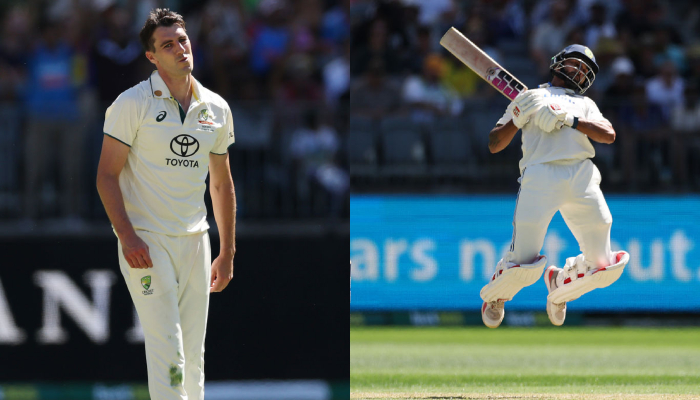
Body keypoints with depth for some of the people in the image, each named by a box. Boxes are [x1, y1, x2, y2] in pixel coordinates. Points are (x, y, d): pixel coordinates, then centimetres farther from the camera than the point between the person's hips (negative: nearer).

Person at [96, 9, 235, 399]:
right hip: (147, 241, -5)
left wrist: (228, 252, 15)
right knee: (167, 349, -14)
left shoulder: (217, 108, 9)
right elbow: (107, 175, -7)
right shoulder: (132, 103, -6)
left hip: (195, 242, 5)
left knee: (194, 354, 8)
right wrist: (127, 237, -18)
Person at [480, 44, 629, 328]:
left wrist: (569, 120, 0)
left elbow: (609, 135, 11)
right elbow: (494, 145, 18)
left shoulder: (585, 104, 32)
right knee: (523, 262, -14)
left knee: (602, 265, -6)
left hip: (582, 175, 3)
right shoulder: (529, 98, 25)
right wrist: (517, 118, 2)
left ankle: (559, 283, 27)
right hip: (540, 174, -3)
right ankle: (495, 296, 21)